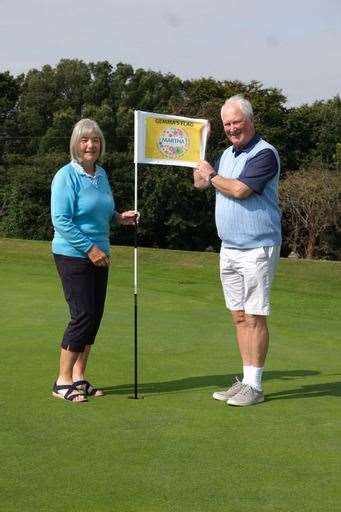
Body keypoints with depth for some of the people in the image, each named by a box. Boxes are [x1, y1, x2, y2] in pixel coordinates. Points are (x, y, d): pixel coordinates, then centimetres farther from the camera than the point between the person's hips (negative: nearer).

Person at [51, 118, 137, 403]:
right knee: (83, 315, -8)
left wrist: (120, 217, 3)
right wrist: (90, 248, -18)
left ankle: (79, 377, 17)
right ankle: (63, 382, 3)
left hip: (99, 255, 7)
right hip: (72, 254, -7)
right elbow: (61, 220, -17)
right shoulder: (67, 176, -12)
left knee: (95, 315, 7)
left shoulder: (101, 174, 10)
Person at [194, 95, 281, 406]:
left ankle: (254, 386, 3)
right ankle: (245, 381, 16)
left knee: (255, 317, -4)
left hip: (257, 249, -8)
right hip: (229, 249, 8)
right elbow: (200, 183, 24)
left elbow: (239, 189, -23)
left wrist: (211, 174, -5)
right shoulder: (228, 154, 14)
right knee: (239, 317, 10)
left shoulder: (264, 153, -13)